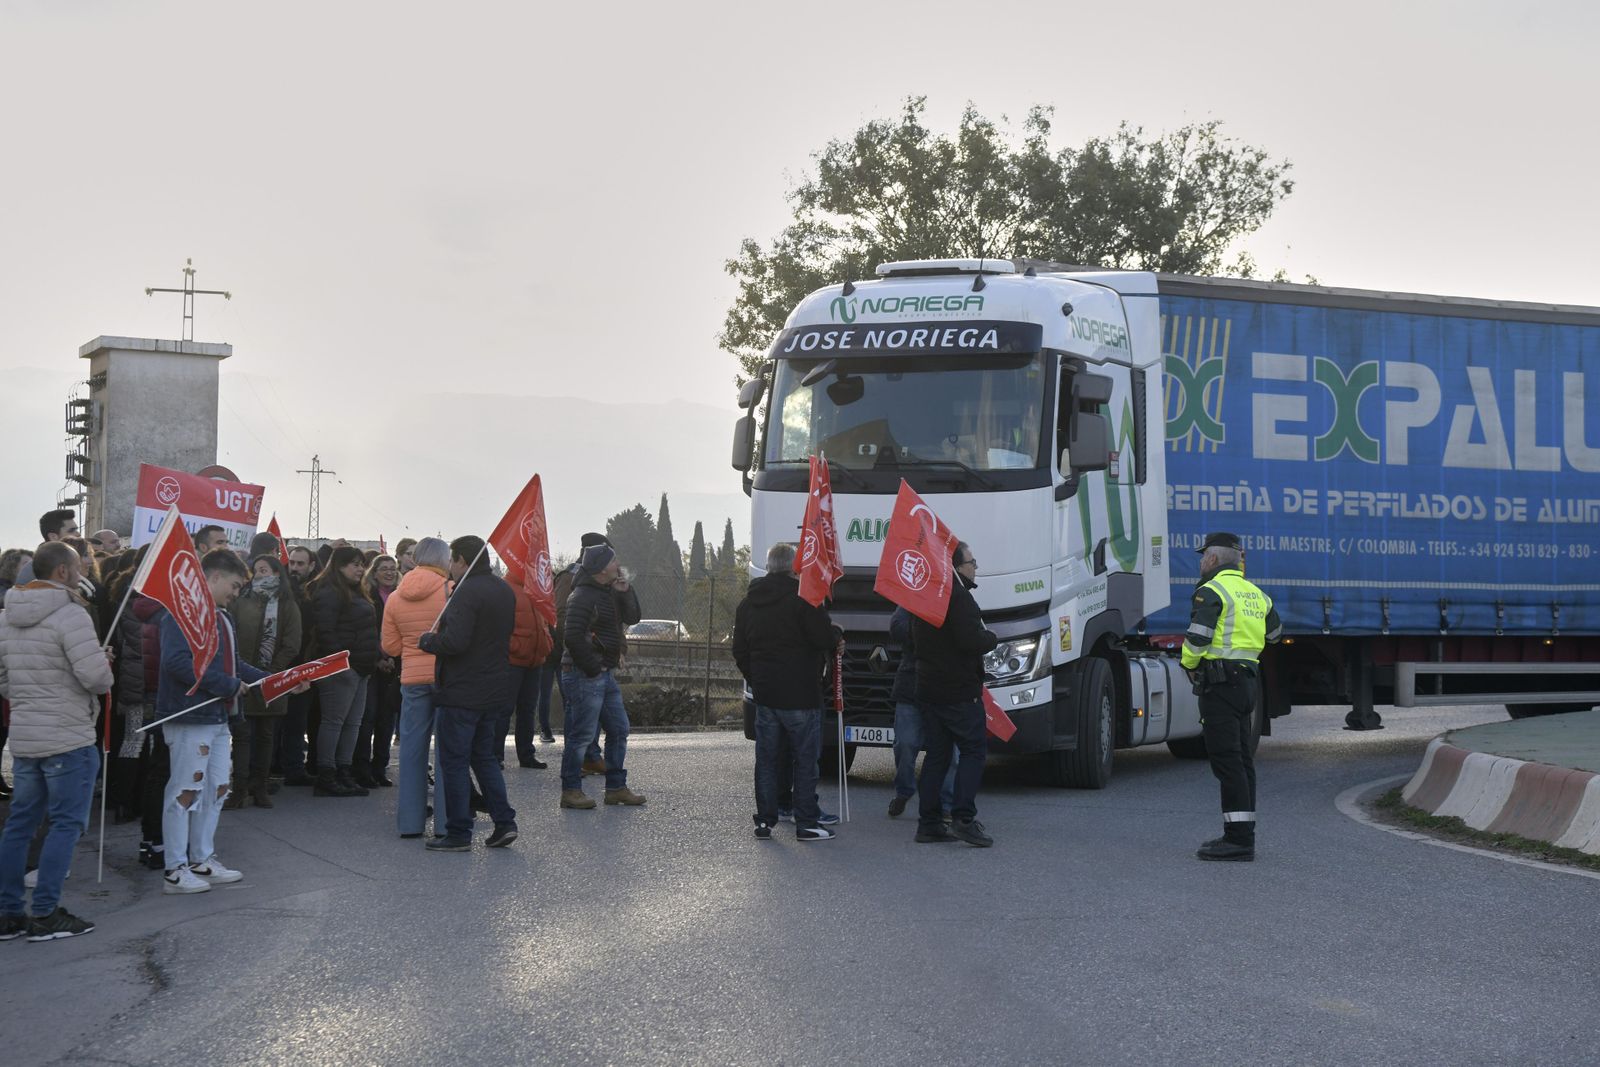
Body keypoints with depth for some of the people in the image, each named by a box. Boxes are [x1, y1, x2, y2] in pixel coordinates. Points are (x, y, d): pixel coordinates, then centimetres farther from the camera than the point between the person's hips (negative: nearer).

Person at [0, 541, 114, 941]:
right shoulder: (70, 614, -15)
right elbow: (96, 675, -22)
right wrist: (104, 677, 0)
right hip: (68, 739, -8)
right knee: (67, 823, 0)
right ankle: (45, 914, 1)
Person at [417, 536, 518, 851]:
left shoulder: (467, 592, -18)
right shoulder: (504, 591, 12)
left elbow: (454, 641, -26)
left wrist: (427, 640, -7)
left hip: (462, 692, -9)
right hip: (495, 690, 9)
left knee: (454, 760, 0)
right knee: (484, 755, 18)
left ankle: (458, 833, 3)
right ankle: (504, 822, 11)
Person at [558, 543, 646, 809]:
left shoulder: (610, 593, 14)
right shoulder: (583, 596, -16)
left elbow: (632, 618, 15)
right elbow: (572, 636, -24)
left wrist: (625, 593, -1)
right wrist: (592, 668, -19)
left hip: (605, 674, 10)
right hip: (585, 676, -10)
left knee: (619, 729, 13)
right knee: (581, 734, -5)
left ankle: (616, 787, 21)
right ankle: (570, 791, 2)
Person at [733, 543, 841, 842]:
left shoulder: (749, 601, 11)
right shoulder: (803, 596, -12)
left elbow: (739, 650, 16)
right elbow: (824, 638, -15)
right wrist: (837, 636, 6)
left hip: (765, 693, 6)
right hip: (800, 693, -6)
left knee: (766, 758, 11)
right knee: (805, 759, 1)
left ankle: (765, 820, 10)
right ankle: (806, 823, 1)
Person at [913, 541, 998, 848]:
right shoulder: (959, 597, -15)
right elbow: (971, 641, -24)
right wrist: (992, 638, -2)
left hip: (928, 690, 9)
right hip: (959, 691, -9)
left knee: (936, 754, 11)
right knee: (974, 750, -4)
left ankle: (928, 822, 9)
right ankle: (963, 819, -14)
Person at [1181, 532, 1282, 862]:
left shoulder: (1211, 591, -9)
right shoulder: (1255, 593, 17)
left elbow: (1197, 638, -18)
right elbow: (1274, 632, 34)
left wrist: (1189, 665, 1)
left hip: (1221, 682, -9)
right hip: (1249, 680, 9)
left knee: (1227, 760, -10)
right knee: (1241, 759, 12)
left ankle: (1239, 839, -13)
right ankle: (1242, 835, 15)